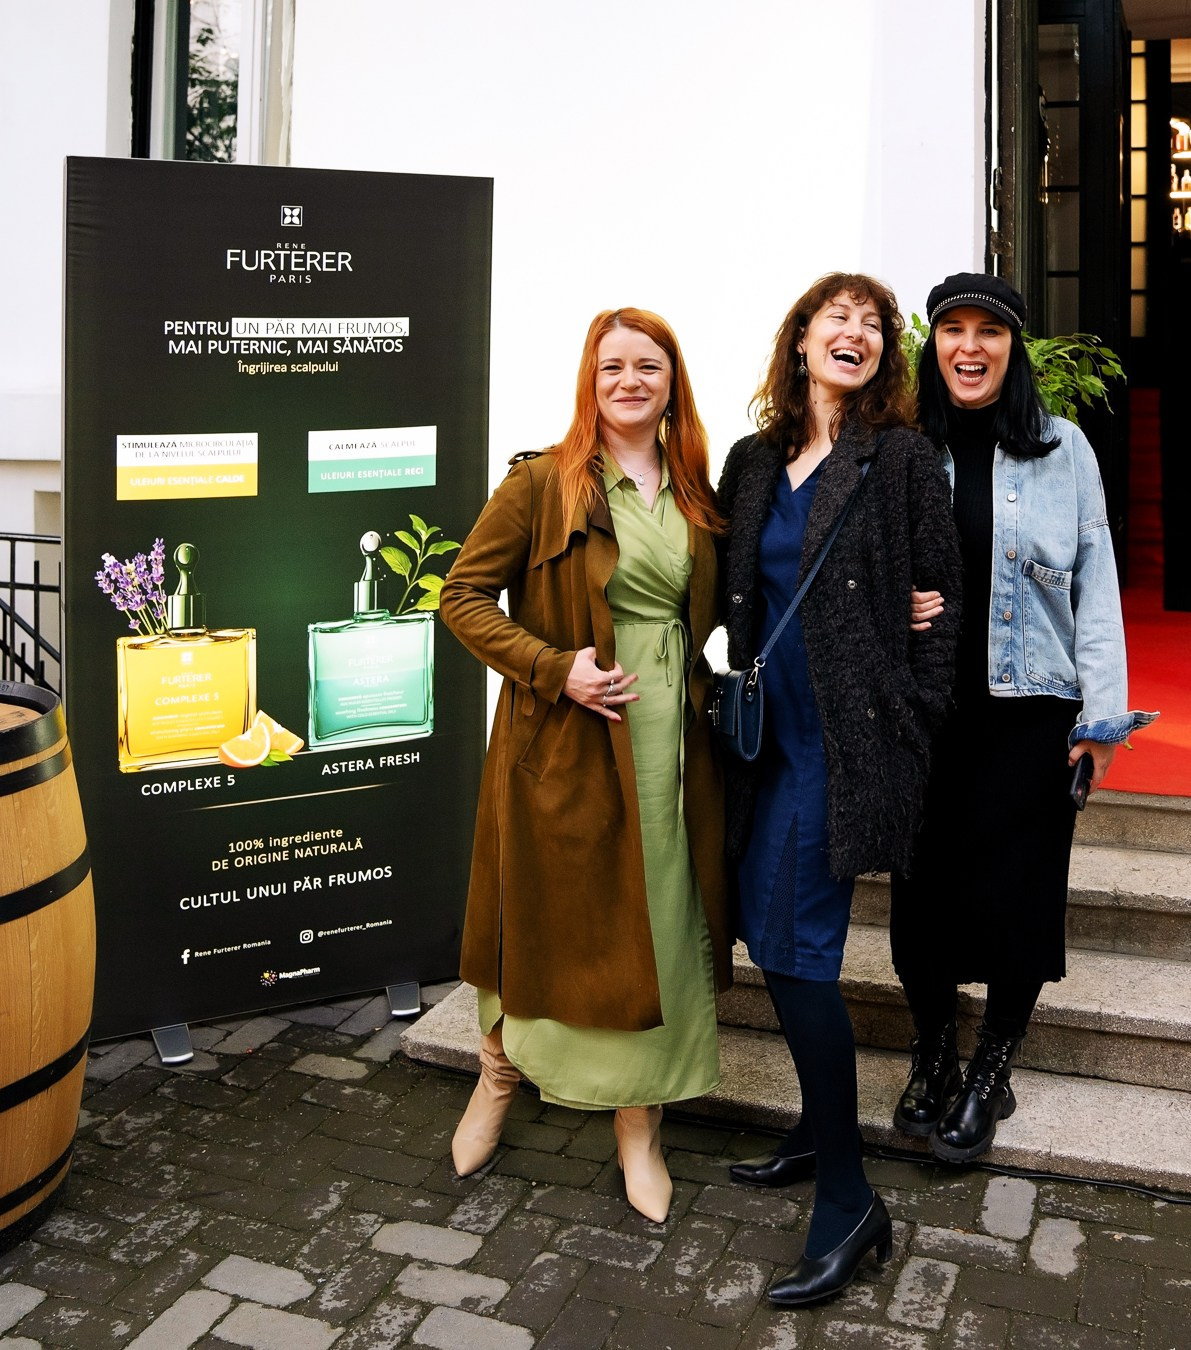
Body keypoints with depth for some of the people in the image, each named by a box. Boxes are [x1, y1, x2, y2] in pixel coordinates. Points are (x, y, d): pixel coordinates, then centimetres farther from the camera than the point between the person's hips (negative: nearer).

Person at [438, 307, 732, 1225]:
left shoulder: (696, 497, 10)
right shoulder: (542, 484, -5)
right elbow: (464, 596, -7)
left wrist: (707, 686, 4)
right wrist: (554, 668, -17)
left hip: (671, 743, 4)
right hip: (566, 743, -4)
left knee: (661, 928, 8)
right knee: (551, 923, 8)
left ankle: (640, 1132, 24)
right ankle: (498, 1081, 36)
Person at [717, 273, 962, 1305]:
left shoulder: (902, 457, -3)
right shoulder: (753, 462, 12)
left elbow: (942, 598, -4)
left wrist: (911, 725, -8)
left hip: (849, 741, -6)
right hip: (772, 736, 7)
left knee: (797, 948, -8)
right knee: (765, 926, 11)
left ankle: (849, 1200, 5)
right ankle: (821, 1130, 32)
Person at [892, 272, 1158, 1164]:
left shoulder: (1062, 447, 2)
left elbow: (1094, 582, 2)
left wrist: (1103, 712, -4)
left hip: (1030, 711, -1)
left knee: (1017, 889, 3)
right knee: (923, 882, 5)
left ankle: (992, 1075, 24)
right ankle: (933, 1060, 28)